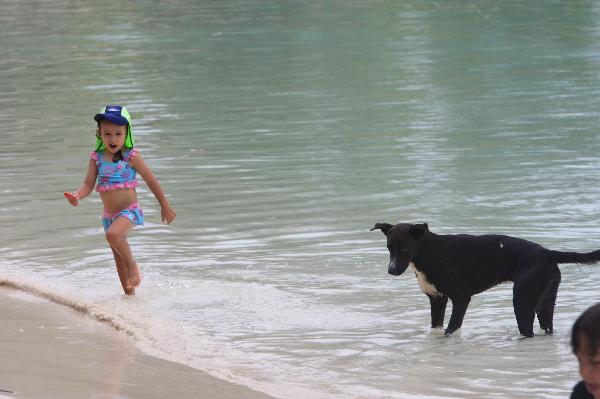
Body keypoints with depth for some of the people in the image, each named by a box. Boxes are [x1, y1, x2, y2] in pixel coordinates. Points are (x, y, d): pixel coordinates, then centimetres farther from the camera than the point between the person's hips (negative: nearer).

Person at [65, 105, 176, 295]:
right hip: (109, 214, 6)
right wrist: (77, 196, -27)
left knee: (113, 234, -35)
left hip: (129, 210, -6)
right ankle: (129, 293, 27)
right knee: (118, 257, 14)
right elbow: (89, 183, -4)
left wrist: (165, 207, 4)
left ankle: (133, 265, -12)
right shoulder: (97, 158, 0)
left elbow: (152, 181, -2)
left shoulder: (131, 157, -10)